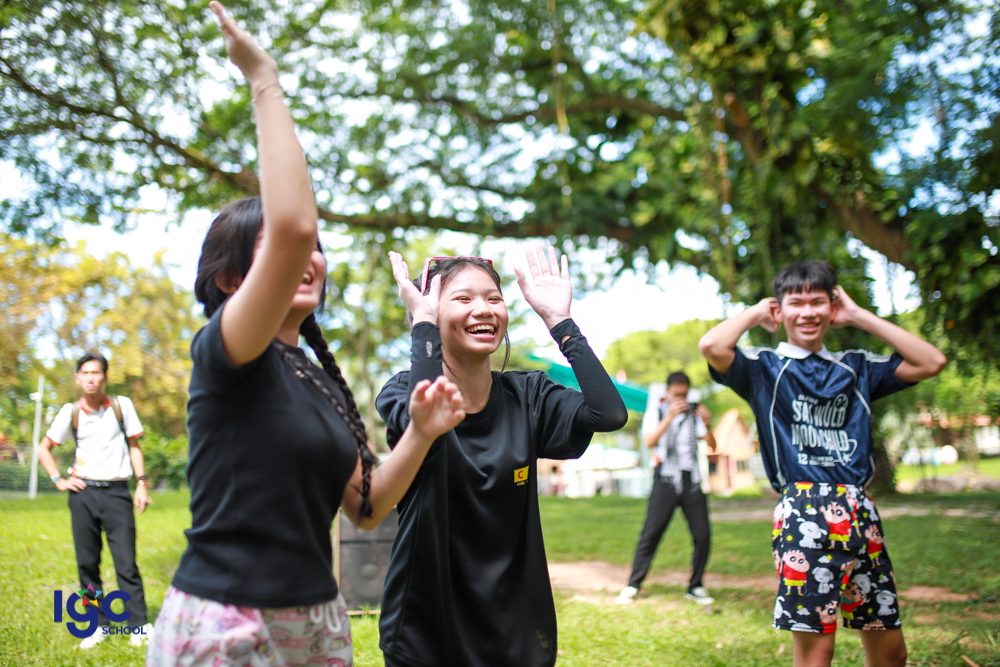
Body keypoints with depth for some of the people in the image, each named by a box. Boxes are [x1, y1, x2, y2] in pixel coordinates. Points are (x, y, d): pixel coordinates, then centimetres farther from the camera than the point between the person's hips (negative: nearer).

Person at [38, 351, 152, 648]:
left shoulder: (121, 405, 2)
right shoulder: (71, 412, 4)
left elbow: (134, 445, 8)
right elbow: (44, 448, 16)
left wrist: (141, 484, 2)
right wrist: (59, 480, 4)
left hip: (116, 492, -2)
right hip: (83, 493, 2)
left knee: (126, 563, -6)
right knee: (87, 563, 5)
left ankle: (138, 626, 0)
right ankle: (98, 625, 16)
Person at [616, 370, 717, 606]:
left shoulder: (694, 413, 10)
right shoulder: (657, 412, 3)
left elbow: (712, 446, 6)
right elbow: (650, 441, -13)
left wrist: (707, 425, -13)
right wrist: (670, 416, -21)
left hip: (692, 481, 3)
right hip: (666, 481, -3)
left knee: (703, 534, -2)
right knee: (650, 533, -6)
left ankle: (695, 587, 12)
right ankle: (633, 586, 3)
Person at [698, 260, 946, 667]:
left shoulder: (855, 368, 18)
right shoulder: (765, 369, 4)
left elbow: (932, 362, 9)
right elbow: (711, 346, -16)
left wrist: (859, 317, 11)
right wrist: (755, 313, 4)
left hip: (861, 514, 5)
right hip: (804, 515, -5)